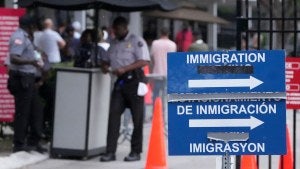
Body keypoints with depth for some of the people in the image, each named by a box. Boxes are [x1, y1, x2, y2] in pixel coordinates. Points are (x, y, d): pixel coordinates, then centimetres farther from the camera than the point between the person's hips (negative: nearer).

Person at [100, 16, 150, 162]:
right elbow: (106, 60, 26)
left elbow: (144, 61, -13)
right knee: (113, 114, -2)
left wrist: (125, 68, -21)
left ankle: (136, 152, 6)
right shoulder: (114, 44, 17)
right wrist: (105, 66, 1)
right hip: (119, 81, 6)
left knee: (137, 116, -1)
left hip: (134, 80, -6)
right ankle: (110, 151, -3)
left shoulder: (136, 41, -4)